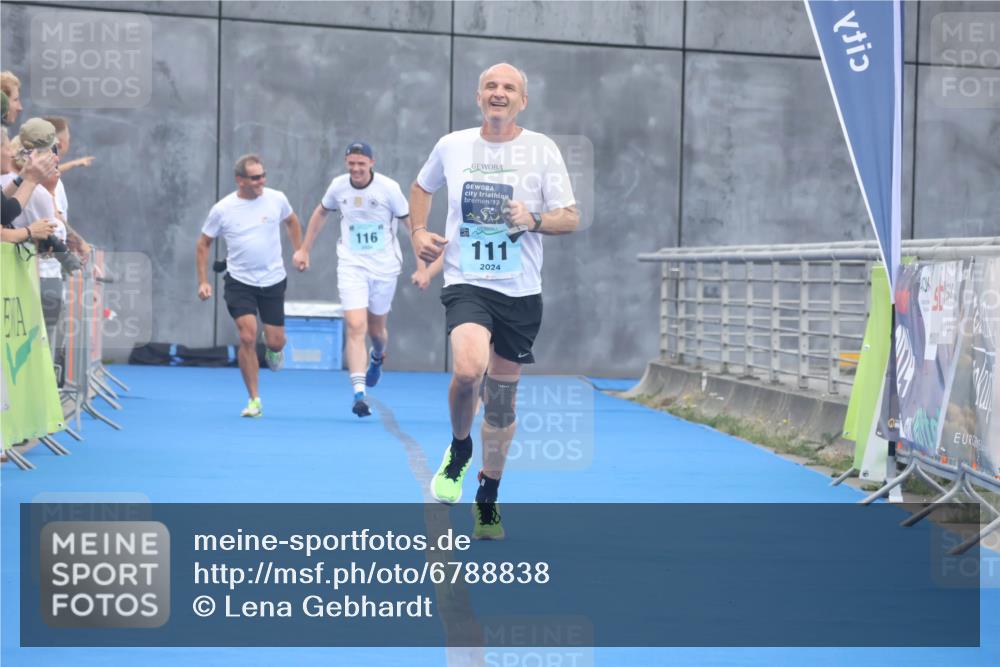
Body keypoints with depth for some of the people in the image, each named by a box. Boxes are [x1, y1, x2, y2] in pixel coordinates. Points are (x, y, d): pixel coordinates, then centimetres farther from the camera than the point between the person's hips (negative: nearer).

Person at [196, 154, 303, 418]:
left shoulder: (276, 199, -5)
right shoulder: (222, 209, -8)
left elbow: (292, 221, 17)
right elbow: (203, 244, 4)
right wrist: (203, 281, -1)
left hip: (273, 280, 2)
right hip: (239, 282, -2)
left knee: (275, 341, 2)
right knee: (248, 337, -14)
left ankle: (273, 352, 44)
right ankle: (254, 400, -2)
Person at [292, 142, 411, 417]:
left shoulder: (389, 188, -12)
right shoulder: (338, 186, -2)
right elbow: (321, 212, 16)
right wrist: (304, 249, 18)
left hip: (384, 268, -1)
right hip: (351, 267, 1)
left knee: (376, 329, 13)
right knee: (356, 327, -15)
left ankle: (377, 358, 51)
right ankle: (359, 393, -19)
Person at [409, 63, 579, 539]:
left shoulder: (542, 150, 0)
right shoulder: (451, 146, 5)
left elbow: (571, 218, -1)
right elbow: (422, 188, 24)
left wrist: (534, 220, -21)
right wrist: (418, 232, 8)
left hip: (520, 291, 1)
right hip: (466, 283, -1)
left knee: (502, 401, 6)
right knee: (469, 369, -28)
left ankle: (488, 500, 25)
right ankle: (459, 448, 4)